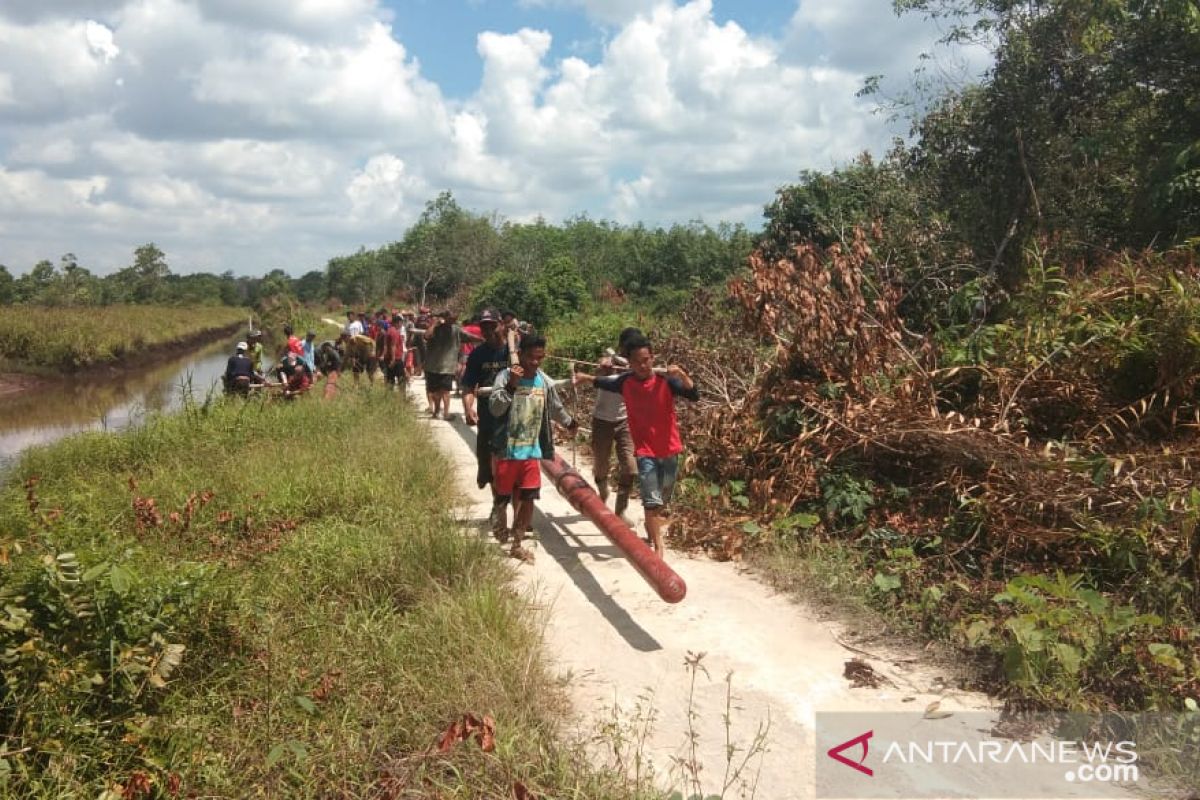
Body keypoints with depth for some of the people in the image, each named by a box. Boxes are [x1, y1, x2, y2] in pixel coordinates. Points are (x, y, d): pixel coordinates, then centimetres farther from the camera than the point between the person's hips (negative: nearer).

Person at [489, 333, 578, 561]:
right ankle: (500, 537, 32)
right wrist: (511, 385, -32)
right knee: (502, 497, 9)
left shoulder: (544, 381, 2)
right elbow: (495, 409, -22)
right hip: (506, 450, -3)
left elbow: (556, 408, 20)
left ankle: (517, 544, 16)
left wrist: (569, 423, 36)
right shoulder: (505, 376, -11)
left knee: (528, 498, 2)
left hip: (532, 452, 3)